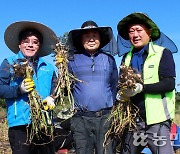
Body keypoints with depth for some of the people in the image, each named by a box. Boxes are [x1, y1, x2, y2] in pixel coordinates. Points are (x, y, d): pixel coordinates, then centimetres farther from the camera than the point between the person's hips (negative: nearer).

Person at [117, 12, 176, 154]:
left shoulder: (163, 53, -1)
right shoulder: (127, 58, 16)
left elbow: (169, 84, -11)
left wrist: (141, 88, -21)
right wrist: (121, 93, -7)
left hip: (156, 121, -5)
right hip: (132, 120, 5)